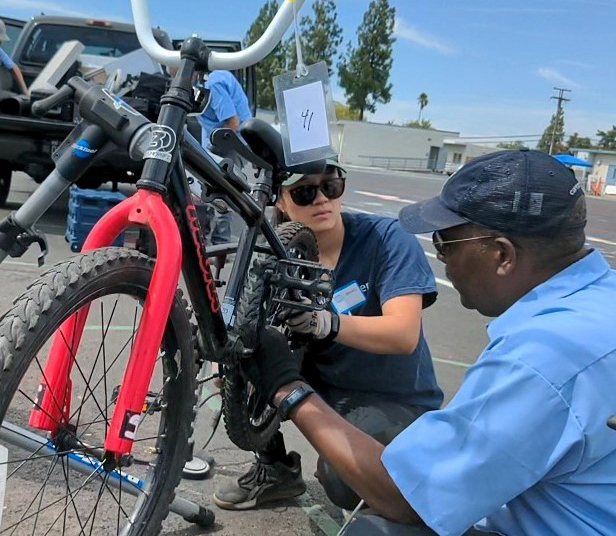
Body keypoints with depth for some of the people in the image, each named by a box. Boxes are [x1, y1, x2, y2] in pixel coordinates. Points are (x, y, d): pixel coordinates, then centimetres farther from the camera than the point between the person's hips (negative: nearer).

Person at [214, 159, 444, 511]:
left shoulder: (387, 238, -19)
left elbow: (404, 334, -29)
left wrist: (324, 323, -45)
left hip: (394, 398, -4)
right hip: (323, 383, 5)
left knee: (347, 485, -30)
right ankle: (275, 469, 5)